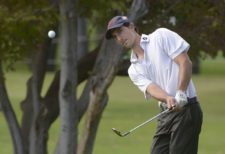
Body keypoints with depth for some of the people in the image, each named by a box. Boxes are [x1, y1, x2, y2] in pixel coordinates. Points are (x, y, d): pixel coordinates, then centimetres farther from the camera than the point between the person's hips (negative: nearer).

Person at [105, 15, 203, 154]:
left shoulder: (161, 36, -1)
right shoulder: (134, 70, 14)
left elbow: (185, 62, -10)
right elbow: (151, 88, -5)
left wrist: (180, 94, -20)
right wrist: (168, 99, -27)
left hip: (186, 109, -7)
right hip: (166, 115, 7)